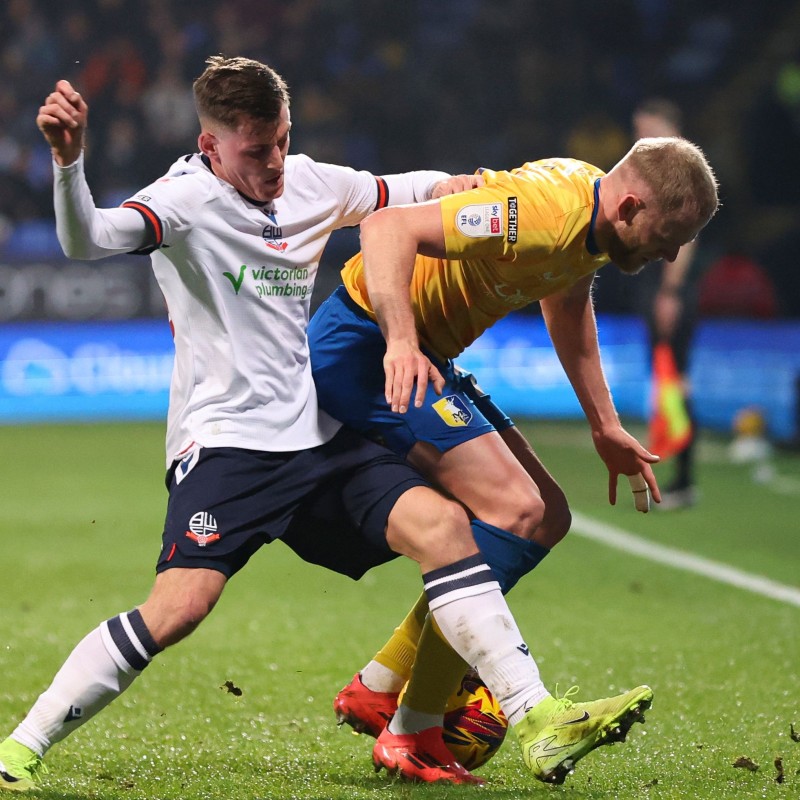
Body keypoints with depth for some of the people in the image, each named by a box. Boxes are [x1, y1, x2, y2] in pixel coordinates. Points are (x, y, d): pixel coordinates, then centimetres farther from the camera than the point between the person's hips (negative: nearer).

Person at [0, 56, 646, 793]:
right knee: (180, 604, -23)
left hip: (321, 437, 6)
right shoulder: (188, 198, -9)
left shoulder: (311, 184, 11)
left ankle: (536, 717, -13)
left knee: (441, 523, -14)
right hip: (225, 441, -6)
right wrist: (68, 160, -44)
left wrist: (449, 186, 14)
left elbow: (396, 194, 31)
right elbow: (86, 240, -28)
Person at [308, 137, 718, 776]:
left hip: (420, 351, 11)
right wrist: (400, 343, -46)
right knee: (515, 509, -21)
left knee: (546, 518, 10)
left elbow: (568, 304, 26)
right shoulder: (541, 212, -27)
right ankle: (410, 734, -16)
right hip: (366, 345, -11)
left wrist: (606, 428, 23)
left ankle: (377, 691, 11)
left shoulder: (592, 214, 4)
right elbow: (388, 228, -35)